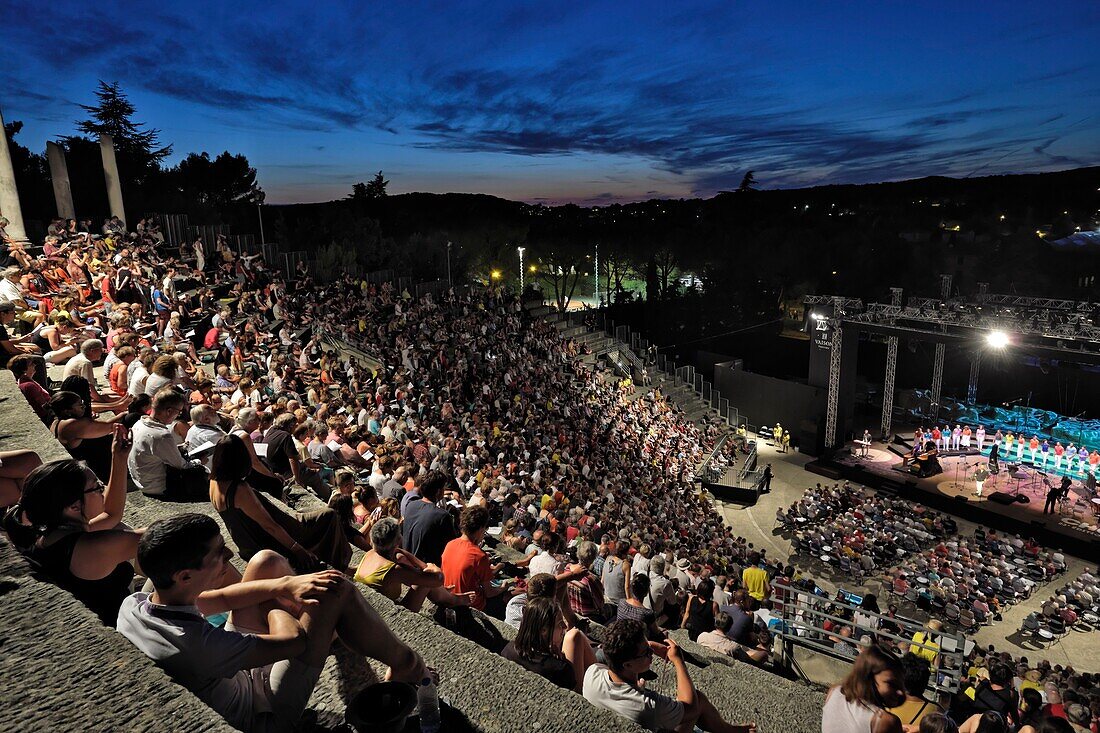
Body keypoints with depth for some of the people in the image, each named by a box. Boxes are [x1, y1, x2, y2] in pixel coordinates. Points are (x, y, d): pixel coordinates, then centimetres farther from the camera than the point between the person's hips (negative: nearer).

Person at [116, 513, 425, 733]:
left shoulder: (131, 605, -17)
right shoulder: (193, 642, -41)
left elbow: (220, 599, -2)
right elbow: (295, 641, -27)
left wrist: (283, 585, -11)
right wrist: (274, 602, -7)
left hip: (232, 679, 8)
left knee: (267, 562, 4)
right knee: (338, 591, -16)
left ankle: (331, 629, 30)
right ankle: (406, 665, 8)